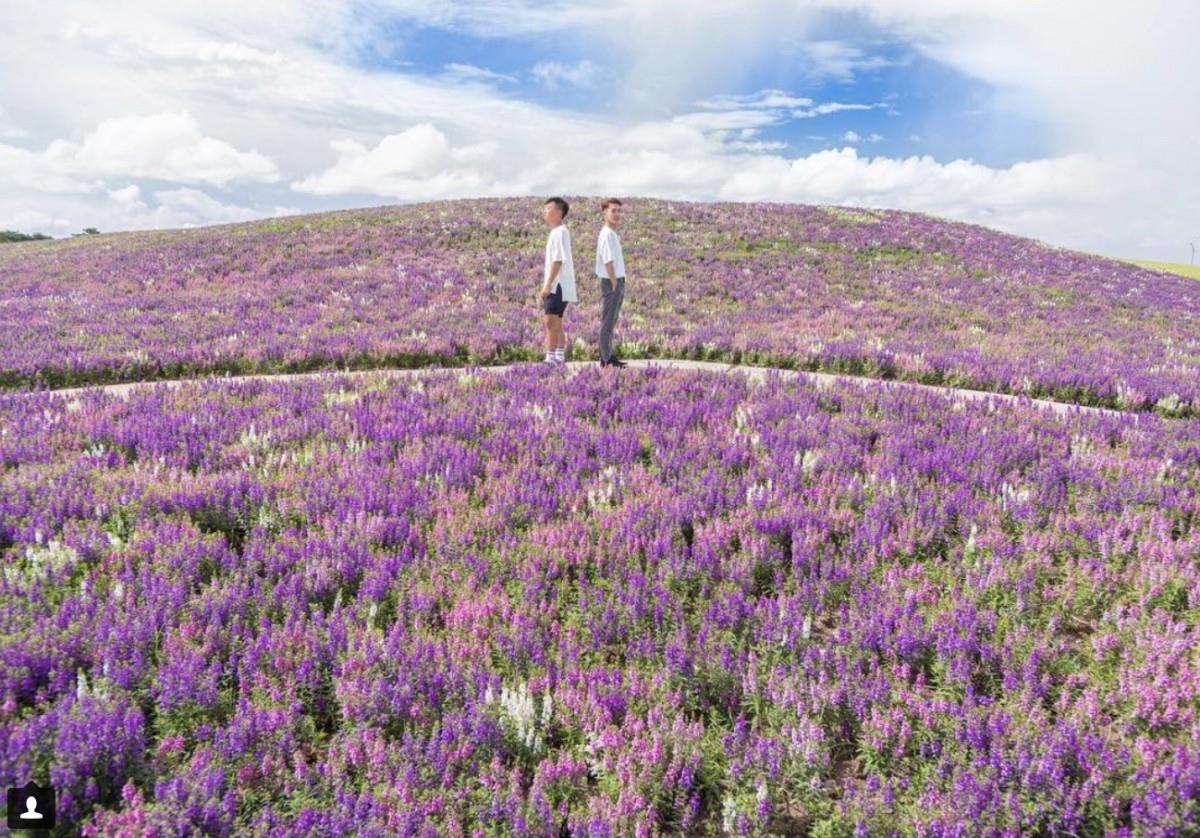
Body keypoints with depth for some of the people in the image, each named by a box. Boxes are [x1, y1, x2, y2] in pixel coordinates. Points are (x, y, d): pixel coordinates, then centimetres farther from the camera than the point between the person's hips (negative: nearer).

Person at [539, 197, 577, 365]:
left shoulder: (560, 232, -12)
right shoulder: (556, 232, 18)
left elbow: (558, 260, -20)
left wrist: (548, 284, -23)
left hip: (557, 285, -10)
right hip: (555, 285, 10)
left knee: (551, 321, -13)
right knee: (555, 322, 14)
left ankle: (551, 358, -13)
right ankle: (560, 356, 20)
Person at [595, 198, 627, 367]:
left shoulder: (613, 234, 16)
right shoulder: (607, 234, -16)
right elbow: (608, 261, -22)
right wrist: (614, 284, -21)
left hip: (617, 281, 10)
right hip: (611, 283, -10)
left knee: (611, 322, 15)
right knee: (607, 323, -5)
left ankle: (608, 356, 24)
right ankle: (606, 359, -1)